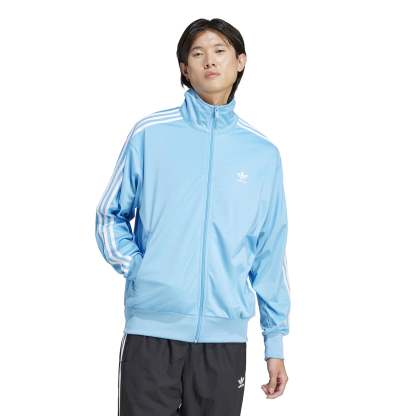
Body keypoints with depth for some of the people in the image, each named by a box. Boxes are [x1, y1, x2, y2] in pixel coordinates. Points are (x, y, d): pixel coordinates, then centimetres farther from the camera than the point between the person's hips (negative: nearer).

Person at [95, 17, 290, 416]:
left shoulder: (264, 153, 8)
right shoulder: (150, 134, 2)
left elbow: (270, 253, 10)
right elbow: (110, 215, 10)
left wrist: (275, 340, 9)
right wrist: (134, 267, -6)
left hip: (225, 336, 2)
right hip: (151, 330, -1)